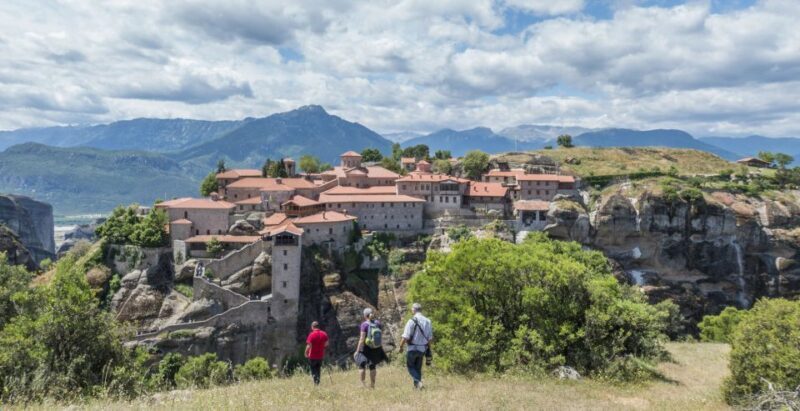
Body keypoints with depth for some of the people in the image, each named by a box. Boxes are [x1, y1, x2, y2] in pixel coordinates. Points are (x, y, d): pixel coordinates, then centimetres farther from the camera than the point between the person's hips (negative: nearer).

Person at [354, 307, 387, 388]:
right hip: (376, 349, 4)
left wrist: (357, 351, -12)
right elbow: (382, 335, 3)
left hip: (366, 348, -4)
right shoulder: (377, 323, -1)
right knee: (373, 366, 22)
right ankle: (372, 384, 25)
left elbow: (362, 339, -18)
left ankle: (363, 383, 12)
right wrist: (381, 347, 14)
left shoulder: (364, 324, -15)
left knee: (362, 365, 17)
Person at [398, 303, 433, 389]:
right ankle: (416, 385, 19)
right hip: (422, 349, 5)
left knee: (410, 366, 11)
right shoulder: (428, 321, 2)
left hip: (413, 348, -5)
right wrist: (428, 348, 17)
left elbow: (405, 337, -18)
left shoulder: (411, 321, -16)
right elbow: (430, 338, 5)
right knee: (418, 367, 17)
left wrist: (401, 346, -4)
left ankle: (418, 381, -7)